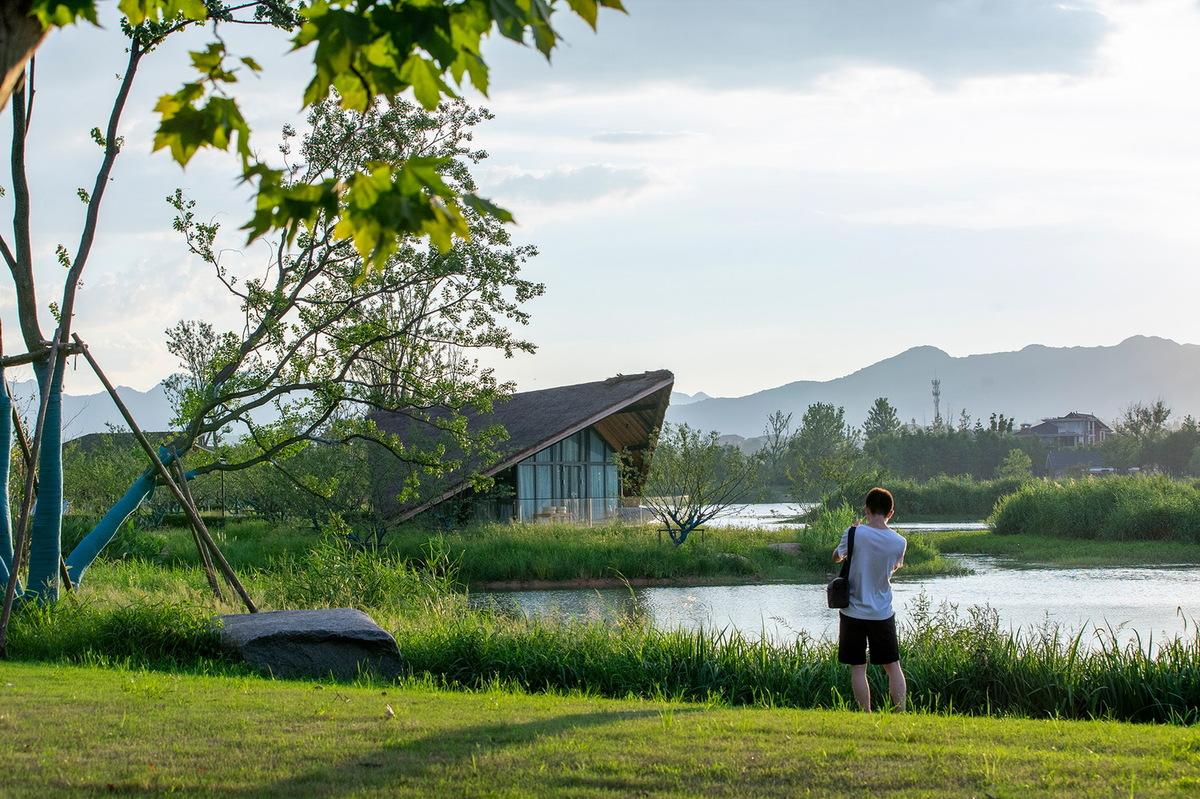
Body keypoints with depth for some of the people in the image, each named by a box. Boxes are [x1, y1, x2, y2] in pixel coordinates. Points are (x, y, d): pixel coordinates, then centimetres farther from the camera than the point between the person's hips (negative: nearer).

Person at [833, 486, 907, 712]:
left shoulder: (854, 534, -12)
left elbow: (836, 557, 7)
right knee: (893, 666, 11)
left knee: (858, 668, 4)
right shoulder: (899, 542, -5)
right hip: (883, 614, 2)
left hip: (854, 612, -2)